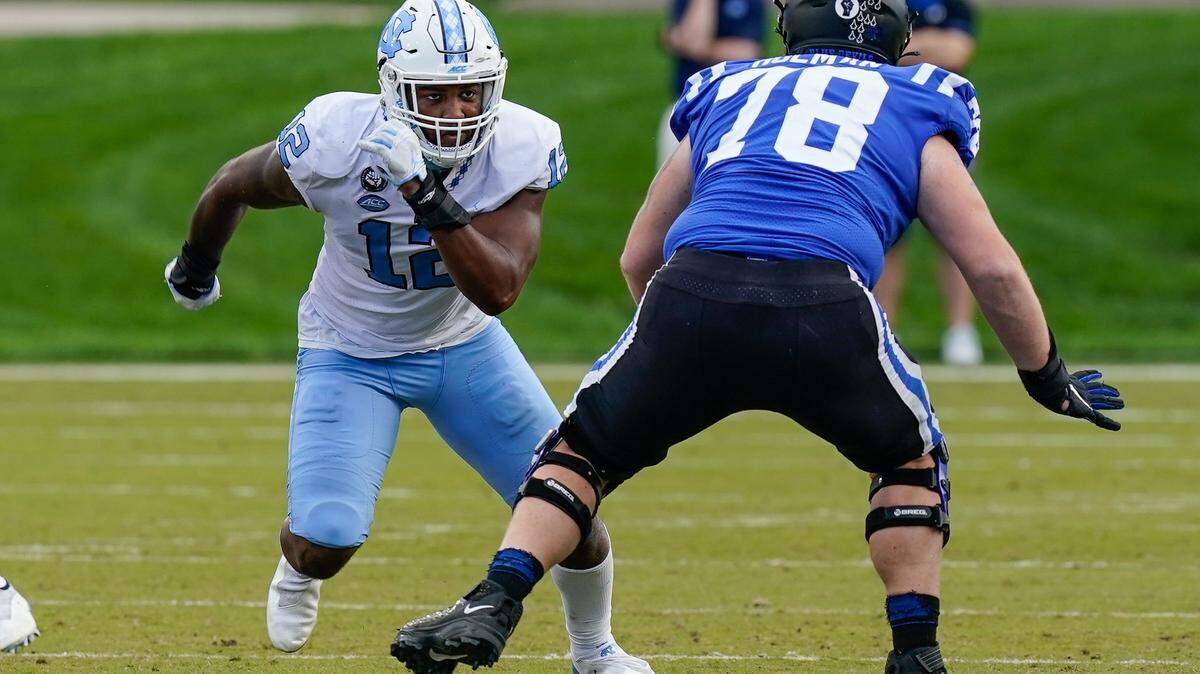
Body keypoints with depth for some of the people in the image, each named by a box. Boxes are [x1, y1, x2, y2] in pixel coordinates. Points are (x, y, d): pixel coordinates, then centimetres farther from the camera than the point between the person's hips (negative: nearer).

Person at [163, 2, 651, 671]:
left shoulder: (522, 147, -26)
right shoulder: (334, 141, -29)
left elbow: (499, 291, -35)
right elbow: (233, 187, -7)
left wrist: (427, 195, -49)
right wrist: (198, 265, 14)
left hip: (464, 344, 2)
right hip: (351, 355, -2)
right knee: (327, 542, -18)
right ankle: (298, 570, 23)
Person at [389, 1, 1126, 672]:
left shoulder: (727, 90, 32)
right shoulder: (914, 107, 24)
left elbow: (639, 258, 39)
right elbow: (992, 266, 21)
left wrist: (694, 358, 55)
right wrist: (1047, 376, 36)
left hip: (692, 292, 1)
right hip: (825, 303, -1)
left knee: (584, 451, 21)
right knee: (912, 459, 27)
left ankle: (494, 603, 1)